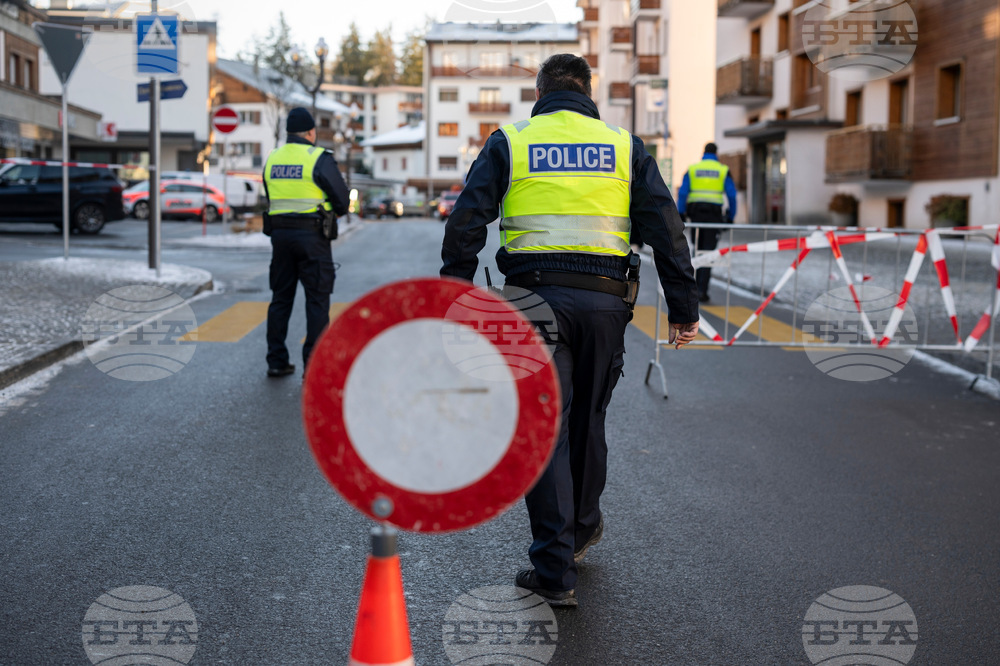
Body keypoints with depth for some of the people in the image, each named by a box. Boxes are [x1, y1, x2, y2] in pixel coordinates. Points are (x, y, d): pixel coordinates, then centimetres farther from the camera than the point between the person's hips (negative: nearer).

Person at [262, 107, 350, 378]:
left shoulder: (272, 159, 9)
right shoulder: (319, 158, -9)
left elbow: (271, 199, 14)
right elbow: (342, 198, -5)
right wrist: (335, 211, 15)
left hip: (279, 233, 6)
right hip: (312, 234, -6)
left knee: (281, 297, 13)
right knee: (317, 299, 0)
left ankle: (276, 361, 15)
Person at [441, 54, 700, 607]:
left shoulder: (508, 143, 6)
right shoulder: (624, 146, 10)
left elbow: (465, 224, 0)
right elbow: (666, 227, 5)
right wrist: (683, 307, 7)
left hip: (533, 296, -2)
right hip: (603, 298, 2)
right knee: (587, 419, 19)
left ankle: (554, 570, -2)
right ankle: (582, 527, 37)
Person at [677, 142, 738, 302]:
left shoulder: (692, 169, 7)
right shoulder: (723, 170, 4)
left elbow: (682, 193, -2)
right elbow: (732, 195, -2)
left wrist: (681, 215, -1)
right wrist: (730, 217, 5)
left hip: (695, 212, 2)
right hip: (714, 214, -2)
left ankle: (695, 288, 15)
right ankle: (702, 291, -9)